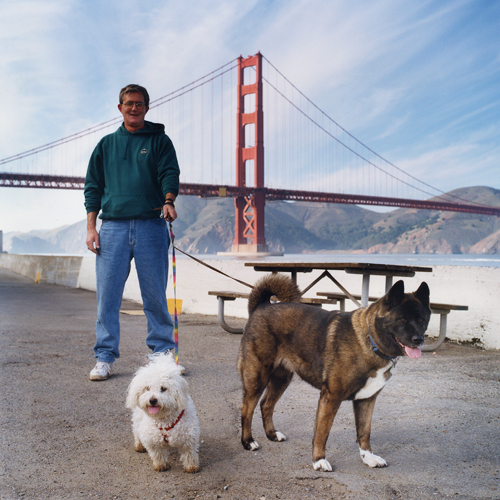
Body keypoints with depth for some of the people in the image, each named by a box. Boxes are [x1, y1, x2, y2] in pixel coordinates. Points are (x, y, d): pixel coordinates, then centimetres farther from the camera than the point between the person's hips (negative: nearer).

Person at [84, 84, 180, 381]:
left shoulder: (159, 140, 12)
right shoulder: (106, 145, 19)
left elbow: (170, 173, -2)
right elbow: (93, 186, 15)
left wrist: (169, 200, -24)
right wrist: (91, 226, 4)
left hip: (151, 225, -2)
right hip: (113, 226, 2)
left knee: (155, 294, 2)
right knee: (107, 295, -1)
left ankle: (163, 352, 13)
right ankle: (105, 357, 7)